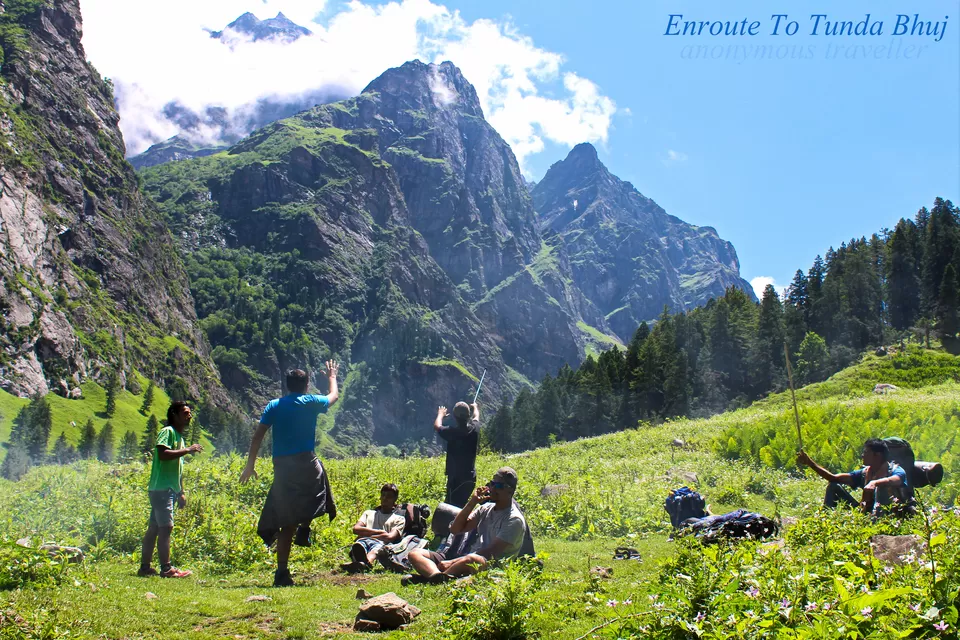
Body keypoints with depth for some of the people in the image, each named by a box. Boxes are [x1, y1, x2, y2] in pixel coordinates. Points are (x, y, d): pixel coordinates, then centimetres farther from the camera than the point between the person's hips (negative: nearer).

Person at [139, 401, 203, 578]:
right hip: (161, 488, -9)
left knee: (154, 528, 10)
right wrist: (187, 450, -19)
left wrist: (181, 492, 23)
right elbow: (163, 454, -23)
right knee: (166, 527, -11)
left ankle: (145, 567, 14)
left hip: (170, 490, 9)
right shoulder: (168, 432, -6)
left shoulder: (180, 437, 21)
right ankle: (166, 569, -12)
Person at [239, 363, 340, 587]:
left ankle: (282, 572, 5)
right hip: (305, 462, -3)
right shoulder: (311, 402, 5)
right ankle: (304, 525, 1)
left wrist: (250, 465, 9)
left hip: (281, 466, 3)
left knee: (287, 522, 8)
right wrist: (332, 377, 45)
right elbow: (334, 396, 26)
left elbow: (257, 436, 3)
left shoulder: (274, 406, 10)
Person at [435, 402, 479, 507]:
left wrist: (440, 414, 26)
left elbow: (437, 426, 5)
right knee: (461, 505, 19)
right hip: (471, 477, 6)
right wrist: (475, 408, 43)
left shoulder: (452, 432, -17)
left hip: (456, 478, -6)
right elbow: (476, 417, 21)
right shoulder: (474, 429, -5)